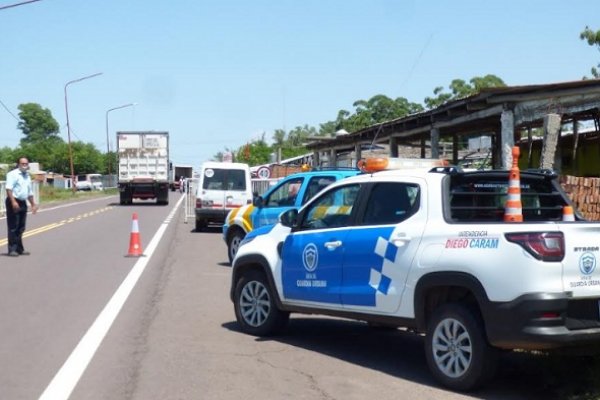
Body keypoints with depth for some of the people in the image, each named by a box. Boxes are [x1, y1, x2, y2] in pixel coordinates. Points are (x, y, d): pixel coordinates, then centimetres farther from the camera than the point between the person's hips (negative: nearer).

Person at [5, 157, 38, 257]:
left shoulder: (27, 176, 19)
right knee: (13, 227, -7)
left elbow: (30, 192, 27)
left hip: (23, 203, 8)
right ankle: (12, 249, -6)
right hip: (13, 202, -8)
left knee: (21, 228, 10)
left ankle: (19, 249, 16)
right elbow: (9, 189, -17)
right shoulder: (13, 174, -6)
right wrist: (13, 202, -26)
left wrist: (33, 204, 23)